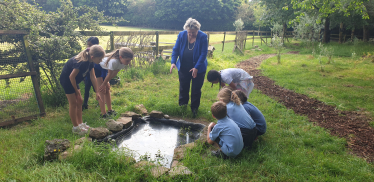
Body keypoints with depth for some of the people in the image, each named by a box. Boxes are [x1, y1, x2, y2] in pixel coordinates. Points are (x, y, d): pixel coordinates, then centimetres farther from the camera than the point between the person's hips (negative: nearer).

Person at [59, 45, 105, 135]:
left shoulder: (90, 62, -5)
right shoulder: (81, 62, -33)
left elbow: (93, 77, 0)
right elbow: (72, 76, -27)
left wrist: (97, 92, 1)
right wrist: (77, 90, -17)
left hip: (73, 81, 9)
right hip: (66, 80, -9)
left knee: (79, 101, 11)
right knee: (73, 103, -4)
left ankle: (80, 124, 22)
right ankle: (75, 127, 7)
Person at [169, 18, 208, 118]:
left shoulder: (203, 37, -15)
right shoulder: (181, 35, -7)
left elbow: (203, 53, -16)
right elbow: (176, 49, -3)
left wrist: (196, 67, -22)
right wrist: (173, 62, -18)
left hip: (198, 69, -3)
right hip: (183, 68, 3)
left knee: (196, 90, 8)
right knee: (183, 88, 15)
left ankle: (194, 109, 23)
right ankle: (182, 106, 35)